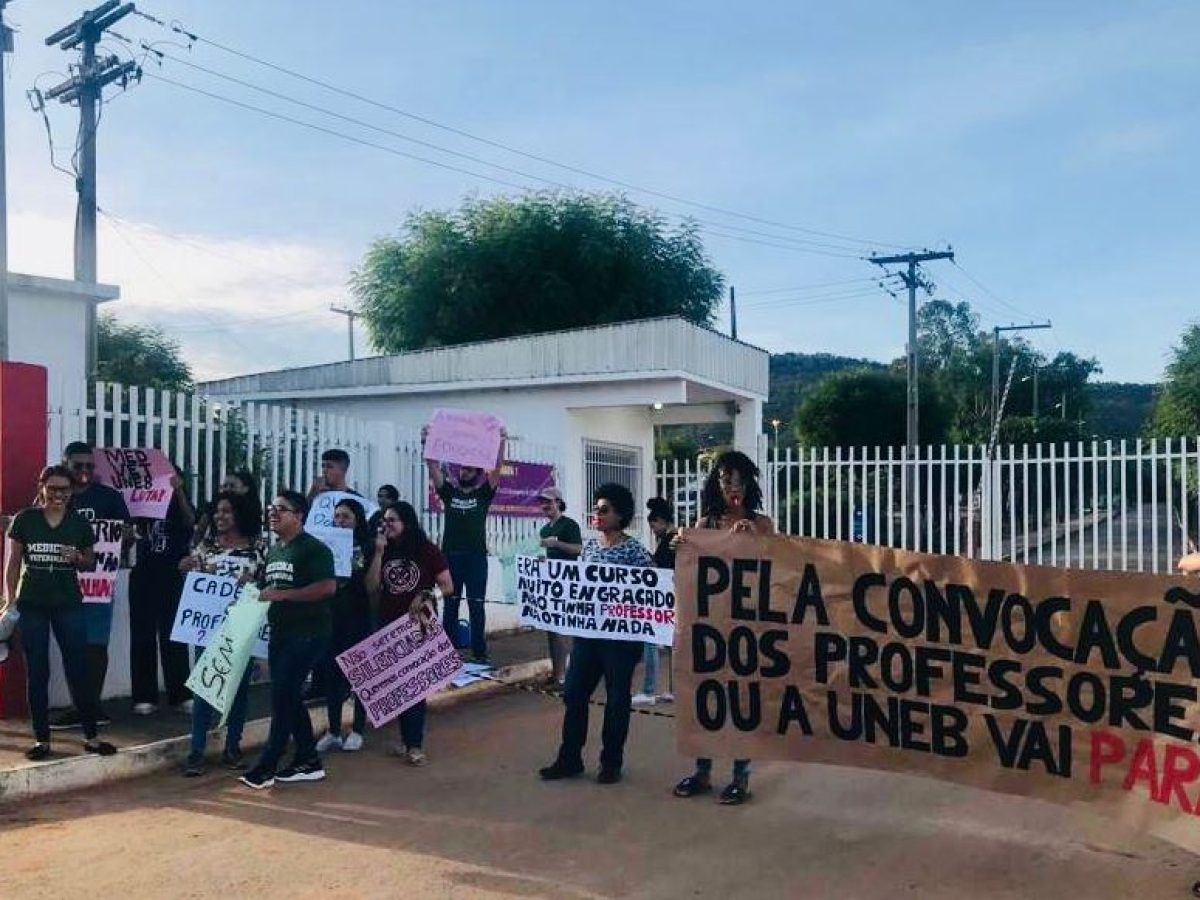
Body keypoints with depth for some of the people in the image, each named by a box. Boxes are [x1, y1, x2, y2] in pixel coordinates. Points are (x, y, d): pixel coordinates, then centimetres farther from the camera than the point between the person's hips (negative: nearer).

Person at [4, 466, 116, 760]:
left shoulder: (79, 523, 2)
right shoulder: (24, 520, -1)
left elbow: (91, 562, 11)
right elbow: (12, 562, 3)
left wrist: (77, 558, -12)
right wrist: (9, 599, -4)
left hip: (69, 603, 0)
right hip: (32, 604, 0)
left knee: (78, 670, 2)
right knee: (36, 673, 6)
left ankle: (90, 736, 11)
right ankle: (41, 739, 15)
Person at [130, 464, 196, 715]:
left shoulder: (181, 507, 3)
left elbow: (190, 521, -18)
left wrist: (178, 490, -29)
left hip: (172, 580, -2)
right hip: (143, 577, 2)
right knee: (142, 637, 3)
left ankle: (180, 695, 4)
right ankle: (145, 696, 8)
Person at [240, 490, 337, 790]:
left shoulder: (313, 548, -10)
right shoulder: (273, 551, 16)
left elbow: (328, 587, -21)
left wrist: (283, 595, -21)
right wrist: (254, 595, 5)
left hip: (308, 633, -9)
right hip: (280, 633, 9)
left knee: (282, 695, -9)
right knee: (289, 697, 10)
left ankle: (266, 766, -2)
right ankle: (309, 762, 20)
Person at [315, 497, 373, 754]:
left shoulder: (367, 547, -3)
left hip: (359, 619, -3)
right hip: (331, 617, 4)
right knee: (331, 674, 7)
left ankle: (357, 731, 17)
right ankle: (333, 732, 18)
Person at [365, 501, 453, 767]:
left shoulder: (427, 550, -6)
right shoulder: (385, 552, 6)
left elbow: (448, 586, -4)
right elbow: (371, 588, -3)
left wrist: (426, 597, -20)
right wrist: (379, 552, -8)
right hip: (389, 625, 4)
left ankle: (414, 744, 0)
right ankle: (406, 739, 21)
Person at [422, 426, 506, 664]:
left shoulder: (483, 493, 5)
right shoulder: (448, 491, 9)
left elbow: (497, 467, -7)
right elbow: (433, 467, 0)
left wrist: (501, 442, -19)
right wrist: (426, 443, -12)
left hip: (476, 557, -1)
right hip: (450, 557, 2)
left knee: (476, 606, 2)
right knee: (450, 606, 8)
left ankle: (480, 652, 7)